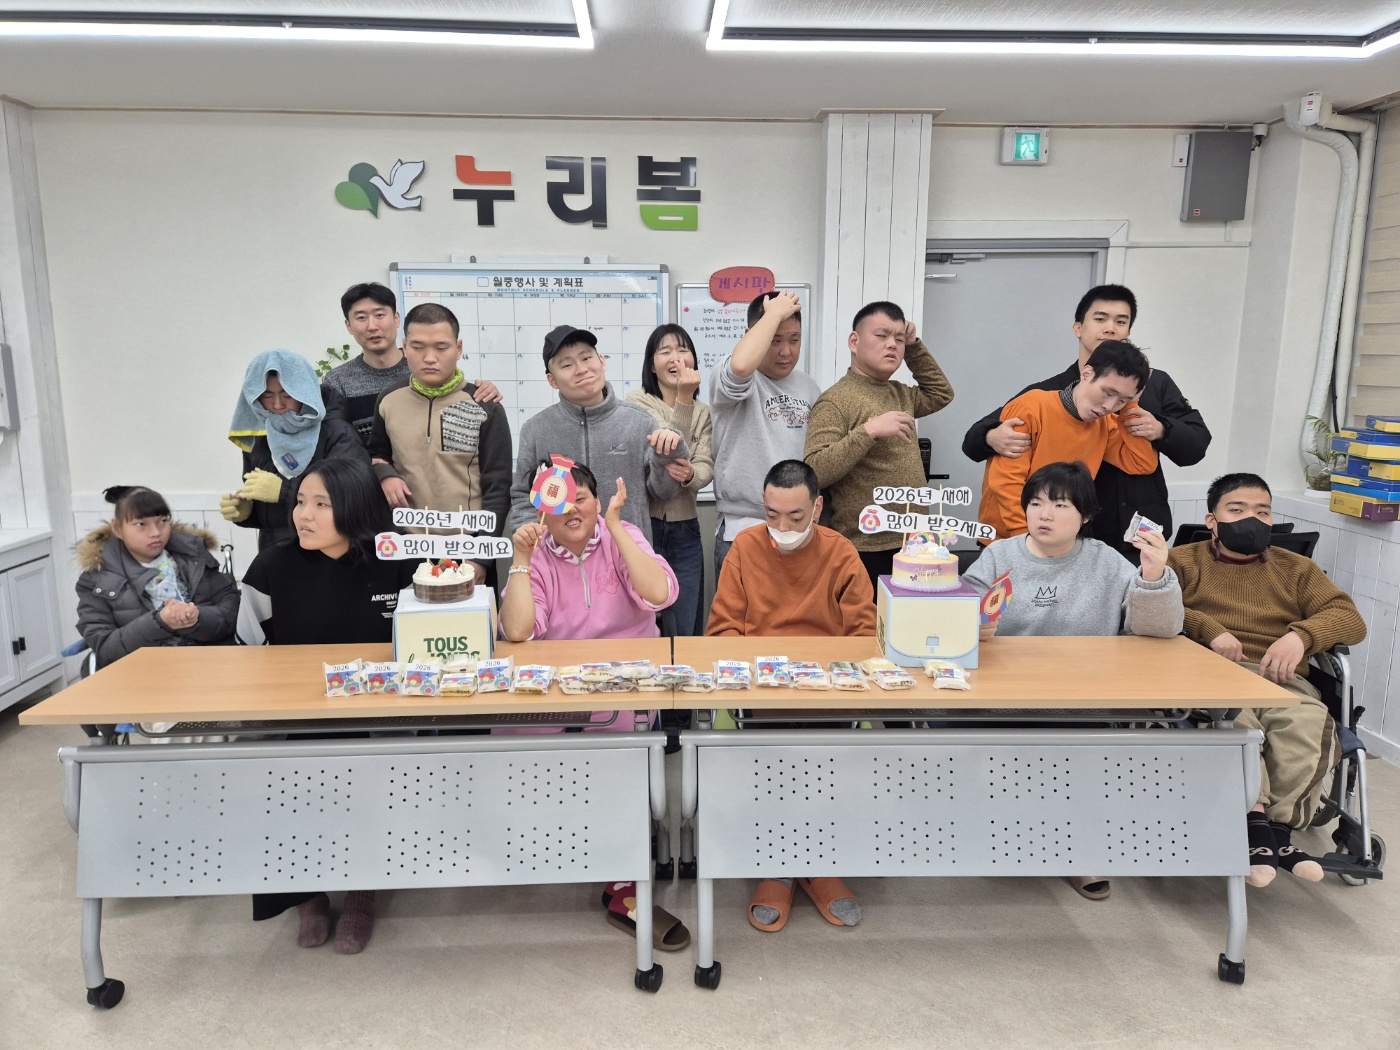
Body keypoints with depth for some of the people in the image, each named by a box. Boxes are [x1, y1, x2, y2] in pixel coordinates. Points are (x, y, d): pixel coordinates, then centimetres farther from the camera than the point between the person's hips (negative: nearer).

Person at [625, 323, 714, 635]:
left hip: (685, 531, 4)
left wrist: (690, 475, -26)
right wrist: (684, 400, -26)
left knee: (685, 628, 10)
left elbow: (706, 469, -4)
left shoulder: (702, 412, 9)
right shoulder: (637, 402, -5)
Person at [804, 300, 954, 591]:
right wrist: (869, 430, -29)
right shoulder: (835, 401, -12)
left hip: (911, 544, 8)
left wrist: (914, 347, 17)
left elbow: (942, 393, 31)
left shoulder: (900, 394, 12)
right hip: (866, 552, -8)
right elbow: (814, 473, -22)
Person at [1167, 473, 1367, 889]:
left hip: (1281, 677, 2)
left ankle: (1280, 828, -23)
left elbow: (1350, 618, 13)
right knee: (1233, 719, -38)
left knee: (1309, 723, -33)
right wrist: (1208, 628, -15)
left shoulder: (1295, 568, 27)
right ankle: (1256, 819, -32)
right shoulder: (1184, 561, 19)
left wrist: (1301, 635, -9)